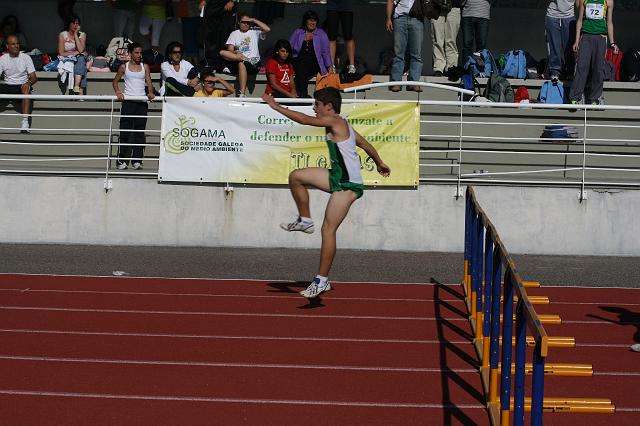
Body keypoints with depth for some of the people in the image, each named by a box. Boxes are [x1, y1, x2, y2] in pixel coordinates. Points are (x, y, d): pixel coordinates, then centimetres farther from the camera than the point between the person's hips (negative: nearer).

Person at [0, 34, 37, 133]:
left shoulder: (26, 57, 0)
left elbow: (34, 77, -3)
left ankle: (25, 121, -42)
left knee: (26, 89, -37)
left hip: (21, 86, -3)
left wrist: (29, 83, -27)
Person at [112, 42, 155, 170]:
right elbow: (115, 81, 12)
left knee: (140, 132, 0)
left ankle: (137, 160, 3)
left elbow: (149, 82, 6)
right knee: (125, 131, -5)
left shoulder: (144, 67, 11)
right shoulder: (124, 67, 7)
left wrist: (150, 92, -15)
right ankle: (122, 161, -3)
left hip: (142, 102, 2)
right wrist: (117, 92, -7)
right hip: (128, 101, -2)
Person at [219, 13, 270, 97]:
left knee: (241, 64, -39)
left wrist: (254, 20, 3)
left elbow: (267, 29, -3)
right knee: (222, 53, -23)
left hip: (254, 62, -2)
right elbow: (230, 50, 6)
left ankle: (242, 94, -46)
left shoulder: (255, 32, 16)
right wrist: (235, 52, -18)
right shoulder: (234, 34, 18)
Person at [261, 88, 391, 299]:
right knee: (296, 176, 10)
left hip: (347, 185, -10)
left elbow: (304, 119, -17)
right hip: (338, 178, 10)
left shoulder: (334, 121, -13)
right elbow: (365, 144, 24)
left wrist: (276, 106, -10)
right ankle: (305, 220, 22)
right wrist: (379, 163, 38)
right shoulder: (342, 125, 15)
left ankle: (322, 280, -5)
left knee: (328, 229, -9)